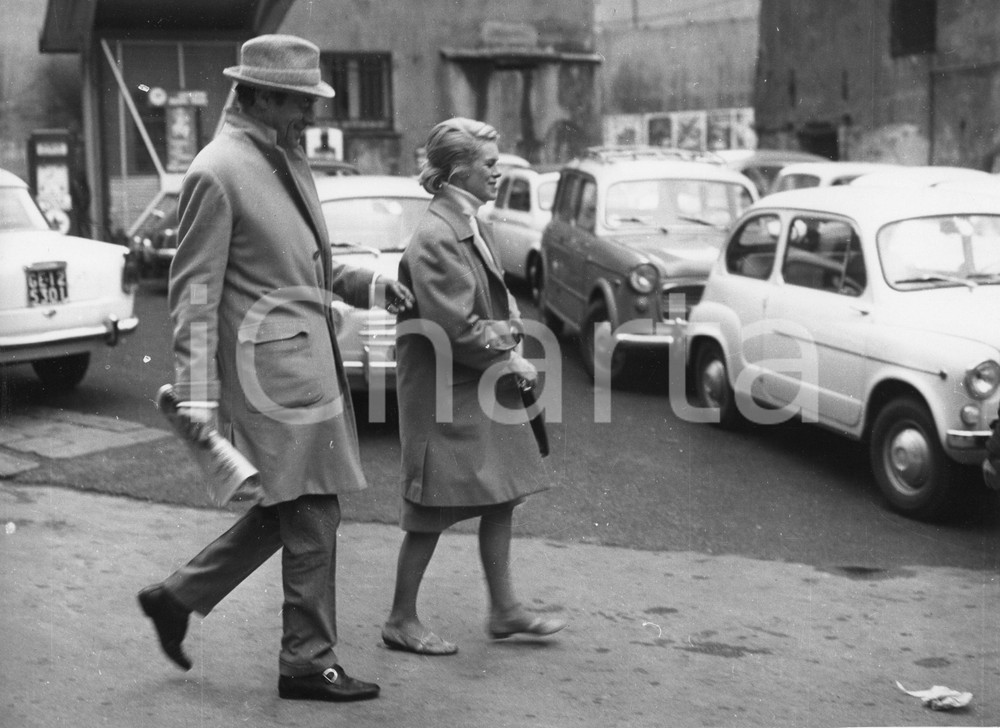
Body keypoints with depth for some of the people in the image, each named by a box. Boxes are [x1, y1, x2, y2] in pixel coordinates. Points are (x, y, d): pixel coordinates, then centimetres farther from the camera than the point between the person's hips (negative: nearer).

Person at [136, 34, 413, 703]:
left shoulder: (288, 158, 13)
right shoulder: (217, 173, -14)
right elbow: (194, 291, -15)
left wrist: (366, 285, 9)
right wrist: (198, 396, -18)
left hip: (310, 358, 9)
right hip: (273, 365, -9)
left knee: (288, 509, 17)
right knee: (312, 515, -1)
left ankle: (179, 596, 29)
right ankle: (309, 663, 14)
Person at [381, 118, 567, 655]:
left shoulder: (469, 227, 9)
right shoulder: (435, 237, -19)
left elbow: (497, 302, 17)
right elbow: (457, 329, -22)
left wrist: (509, 339, -2)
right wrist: (509, 360, -11)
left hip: (481, 388, 9)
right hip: (443, 392, -9)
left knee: (501, 497, 12)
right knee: (434, 512, 0)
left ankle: (504, 609, 23)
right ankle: (401, 621, 14)